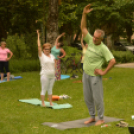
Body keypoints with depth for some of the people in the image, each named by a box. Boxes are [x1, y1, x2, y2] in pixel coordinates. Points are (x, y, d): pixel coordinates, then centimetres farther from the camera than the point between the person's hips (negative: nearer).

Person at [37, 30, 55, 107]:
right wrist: (38, 36, -8)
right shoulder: (41, 55, -1)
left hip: (52, 75, 5)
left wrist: (55, 72, 3)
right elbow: (39, 46, -9)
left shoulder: (52, 56, 13)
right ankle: (43, 103, 4)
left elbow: (54, 65, 17)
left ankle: (51, 102, 15)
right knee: (44, 89, -2)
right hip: (45, 75, -5)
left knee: (50, 89, 10)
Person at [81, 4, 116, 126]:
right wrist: (84, 14, -11)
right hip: (86, 74, 7)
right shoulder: (91, 41, 0)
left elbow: (113, 61, -21)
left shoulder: (103, 48, -16)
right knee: (88, 97, 12)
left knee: (97, 98, 1)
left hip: (95, 76, -7)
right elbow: (83, 28, 0)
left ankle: (101, 118, 15)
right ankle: (92, 117, 25)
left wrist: (104, 72, -16)